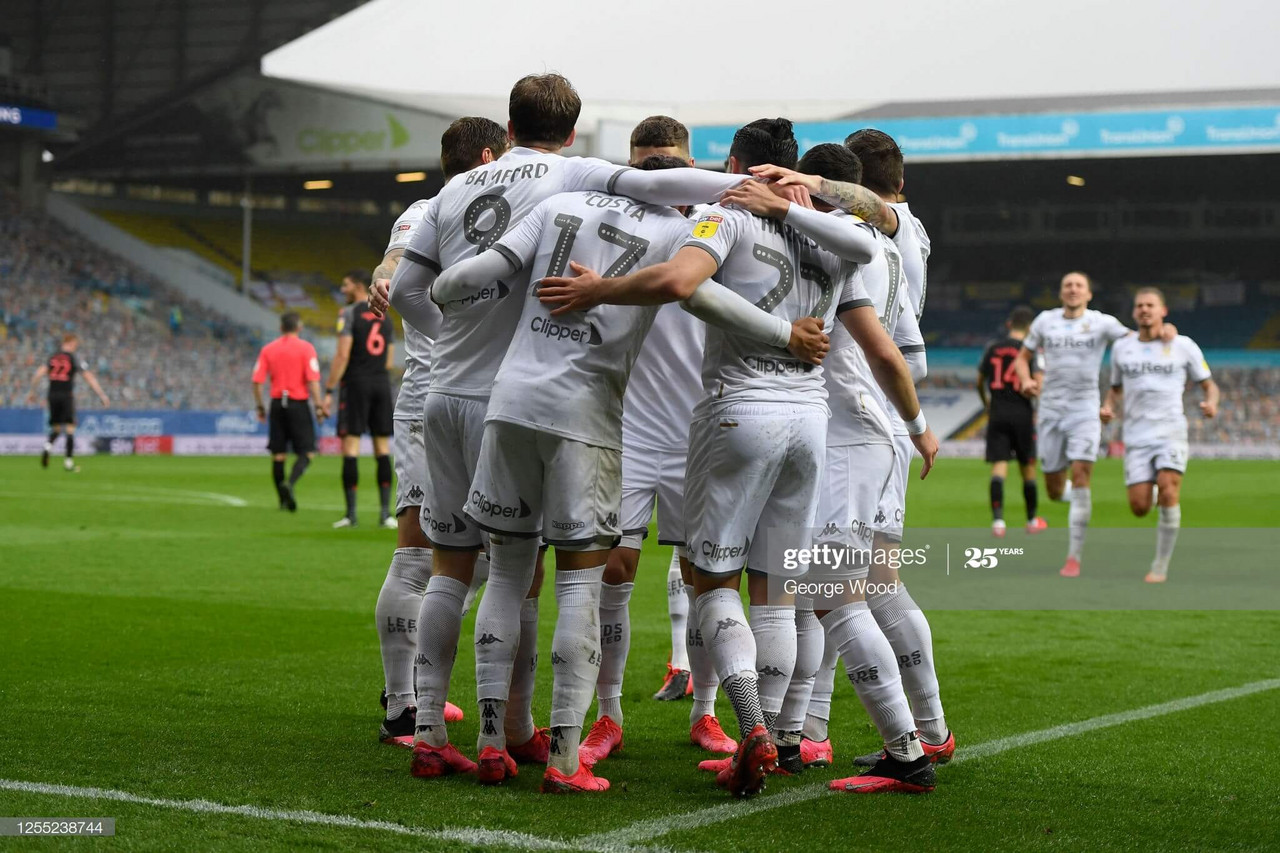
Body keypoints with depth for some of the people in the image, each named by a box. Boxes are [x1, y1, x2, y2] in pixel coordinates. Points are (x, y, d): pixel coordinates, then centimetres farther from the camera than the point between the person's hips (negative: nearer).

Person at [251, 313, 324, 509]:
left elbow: (257, 381, 2)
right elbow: (313, 380, -12)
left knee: (278, 454, 9)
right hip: (298, 404, -4)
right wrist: (319, 406, -9)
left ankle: (283, 500, 14)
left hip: (277, 404, 4)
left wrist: (260, 407, 11)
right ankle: (290, 483, -25)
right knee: (307, 452, 0)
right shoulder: (306, 348, -4)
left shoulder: (268, 349, 7)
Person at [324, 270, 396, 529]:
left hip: (356, 384, -5)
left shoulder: (349, 314, -5)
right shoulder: (385, 318, 15)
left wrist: (329, 391, -10)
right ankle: (385, 512, 1)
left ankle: (351, 513, -7)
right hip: (382, 383, 5)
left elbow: (342, 355, -12)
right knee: (383, 448, 6)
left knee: (350, 446, -4)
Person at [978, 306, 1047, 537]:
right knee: (1027, 468, 12)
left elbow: (980, 382, 16)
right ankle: (1032, 520, 24)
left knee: (999, 467, -4)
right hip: (1022, 413, -2)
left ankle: (997, 519, -21)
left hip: (997, 414, 2)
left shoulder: (992, 348, 7)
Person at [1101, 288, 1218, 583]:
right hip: (1136, 436, 2)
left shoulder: (1184, 346, 5)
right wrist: (1108, 408, 1)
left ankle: (1160, 567, -9)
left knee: (1168, 494, -21)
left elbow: (1209, 384, 12)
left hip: (1171, 433, -2)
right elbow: (1115, 388, 23)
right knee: (1139, 508, -9)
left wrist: (1210, 403, -11)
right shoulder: (1122, 347, 12)